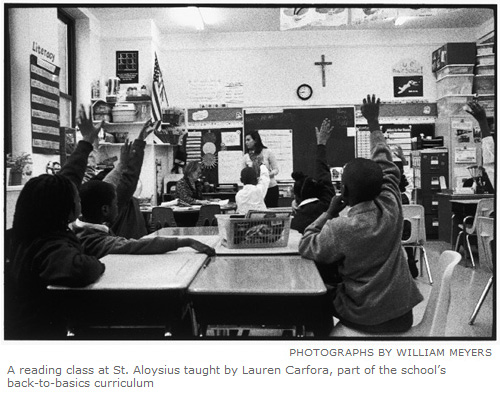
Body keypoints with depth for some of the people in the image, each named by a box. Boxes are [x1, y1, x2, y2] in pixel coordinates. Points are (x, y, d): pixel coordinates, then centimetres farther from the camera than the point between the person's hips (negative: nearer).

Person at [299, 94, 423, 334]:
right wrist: (373, 124, 16)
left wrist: (329, 213, -5)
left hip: (366, 317, -5)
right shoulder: (391, 206, -11)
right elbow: (386, 166, 5)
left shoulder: (339, 228, -24)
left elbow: (305, 247, -8)